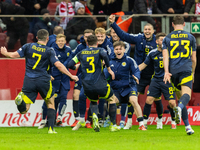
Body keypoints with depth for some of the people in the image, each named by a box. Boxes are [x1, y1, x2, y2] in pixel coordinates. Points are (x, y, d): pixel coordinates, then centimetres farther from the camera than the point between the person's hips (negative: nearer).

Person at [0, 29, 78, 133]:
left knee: (24, 110, -1)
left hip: (29, 81, 1)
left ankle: (20, 99, -36)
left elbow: (14, 55, 5)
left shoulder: (28, 46, 5)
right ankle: (51, 129, 13)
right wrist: (71, 76, -4)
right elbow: (58, 65, -11)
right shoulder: (49, 51, -2)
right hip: (43, 81, -1)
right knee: (51, 104, 21)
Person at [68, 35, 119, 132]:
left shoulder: (81, 53, 12)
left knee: (93, 101, 30)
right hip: (100, 85, -3)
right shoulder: (99, 51, 3)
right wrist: (109, 69, -10)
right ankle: (113, 125, 16)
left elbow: (69, 65, 9)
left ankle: (94, 116, -4)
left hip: (87, 87, 3)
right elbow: (104, 55, -21)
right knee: (112, 99, 22)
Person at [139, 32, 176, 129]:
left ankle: (173, 122, 13)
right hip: (156, 80, 2)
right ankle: (144, 121, 5)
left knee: (172, 102, -10)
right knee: (149, 99, -9)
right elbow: (144, 64, 14)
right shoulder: (152, 53, 4)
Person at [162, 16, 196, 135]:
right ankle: (179, 108, -54)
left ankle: (187, 126, 10)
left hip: (173, 71, 2)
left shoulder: (167, 38, 12)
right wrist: (192, 72, 28)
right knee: (186, 94, -19)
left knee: (180, 96, 12)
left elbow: (165, 56, -1)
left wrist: (166, 71, -9)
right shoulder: (190, 37, 12)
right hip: (186, 70, -2)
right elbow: (193, 58, 15)